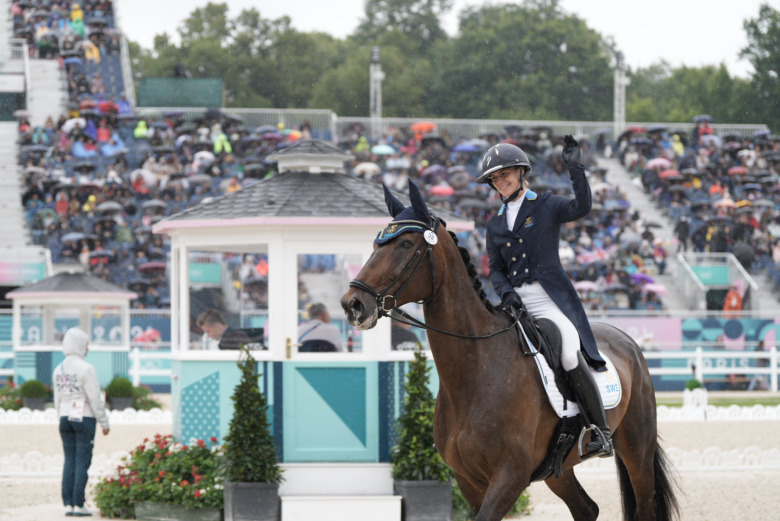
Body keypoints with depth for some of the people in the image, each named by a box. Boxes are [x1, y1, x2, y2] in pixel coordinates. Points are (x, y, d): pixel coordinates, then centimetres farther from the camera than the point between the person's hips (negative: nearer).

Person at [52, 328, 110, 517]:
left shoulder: (59, 370, 7)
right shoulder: (86, 369, -13)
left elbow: (58, 400, 12)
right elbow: (95, 399, -13)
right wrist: (104, 423, -5)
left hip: (65, 418, 6)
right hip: (84, 418, -6)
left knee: (69, 461, 8)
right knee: (82, 462, -3)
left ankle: (68, 504, 6)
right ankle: (78, 504, -5)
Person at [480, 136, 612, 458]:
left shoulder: (546, 206, 5)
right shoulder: (496, 224, 18)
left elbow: (581, 208, -13)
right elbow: (496, 270, 16)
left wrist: (574, 168, -21)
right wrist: (505, 292, -4)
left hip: (552, 300, -6)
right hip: (517, 304, 6)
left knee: (571, 356, -26)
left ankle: (601, 432, -19)